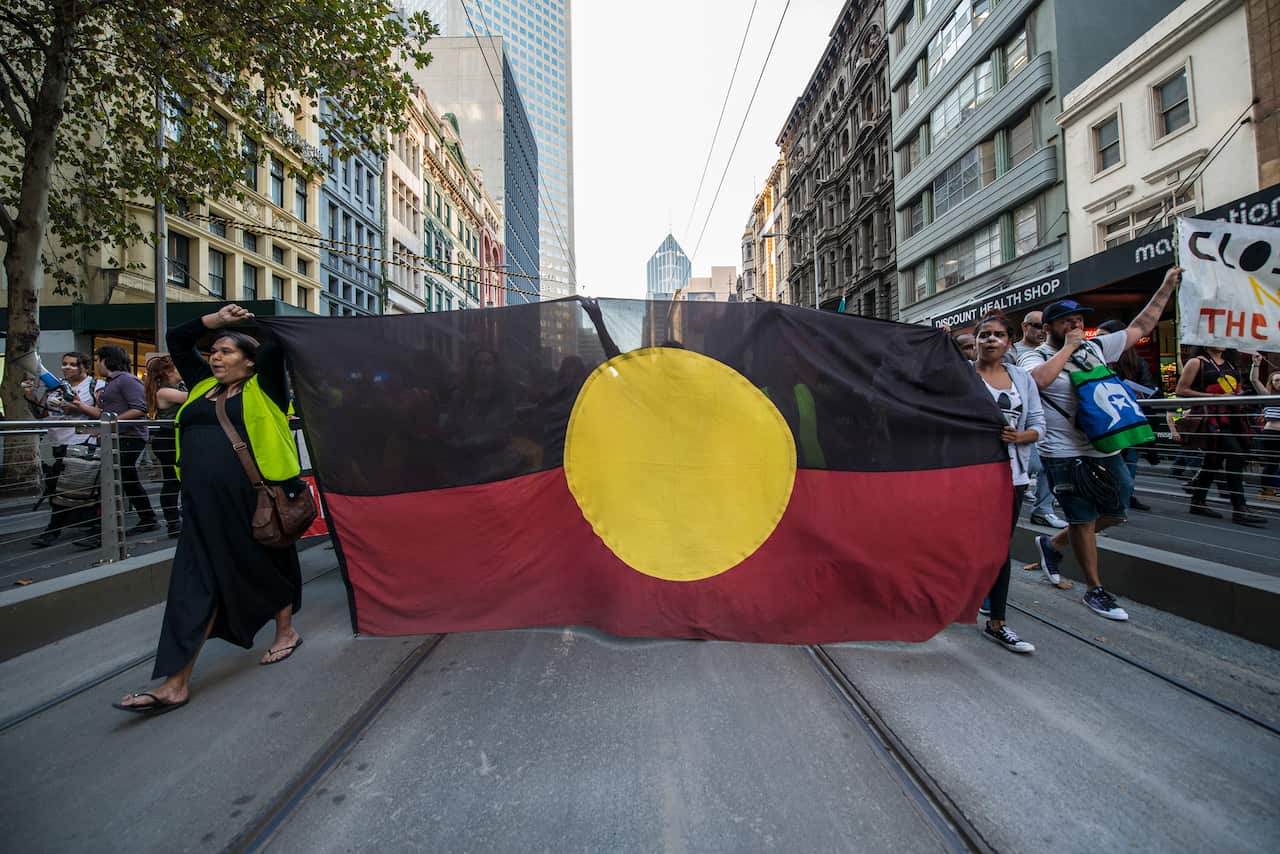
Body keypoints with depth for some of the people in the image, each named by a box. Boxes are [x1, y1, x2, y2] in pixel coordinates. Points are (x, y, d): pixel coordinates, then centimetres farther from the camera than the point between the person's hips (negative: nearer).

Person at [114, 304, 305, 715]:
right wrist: (217, 318, 14)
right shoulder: (203, 385, 16)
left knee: (267, 564, 10)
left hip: (253, 499, -5)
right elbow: (177, 340, 23)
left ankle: (287, 631, 33)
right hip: (202, 504, 5)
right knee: (196, 583, 6)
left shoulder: (261, 388, 0)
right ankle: (176, 682, 13)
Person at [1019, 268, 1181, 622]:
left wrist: (1166, 287, 18)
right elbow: (1039, 380, -32)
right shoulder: (1035, 357, -10)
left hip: (1106, 450, 7)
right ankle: (1095, 590, 21)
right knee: (1083, 520, 5)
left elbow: (1140, 328, 20)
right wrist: (1068, 347, -20)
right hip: (1065, 455, -7)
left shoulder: (1095, 347, 10)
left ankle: (1052, 544, 34)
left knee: (1114, 513, 16)